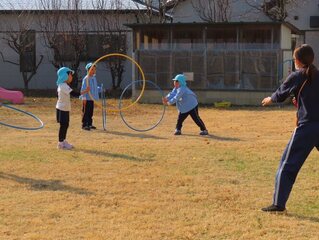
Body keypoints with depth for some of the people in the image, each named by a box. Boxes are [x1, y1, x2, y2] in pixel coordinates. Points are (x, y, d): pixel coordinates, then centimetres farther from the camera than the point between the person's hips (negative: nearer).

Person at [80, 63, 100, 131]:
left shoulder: (94, 78, 11)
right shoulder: (86, 78, -14)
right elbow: (83, 89, -16)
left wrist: (99, 89, 10)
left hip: (92, 98, 8)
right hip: (87, 99, -8)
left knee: (91, 112, 13)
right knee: (86, 112, -4)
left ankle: (89, 124, 22)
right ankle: (84, 125, 1)